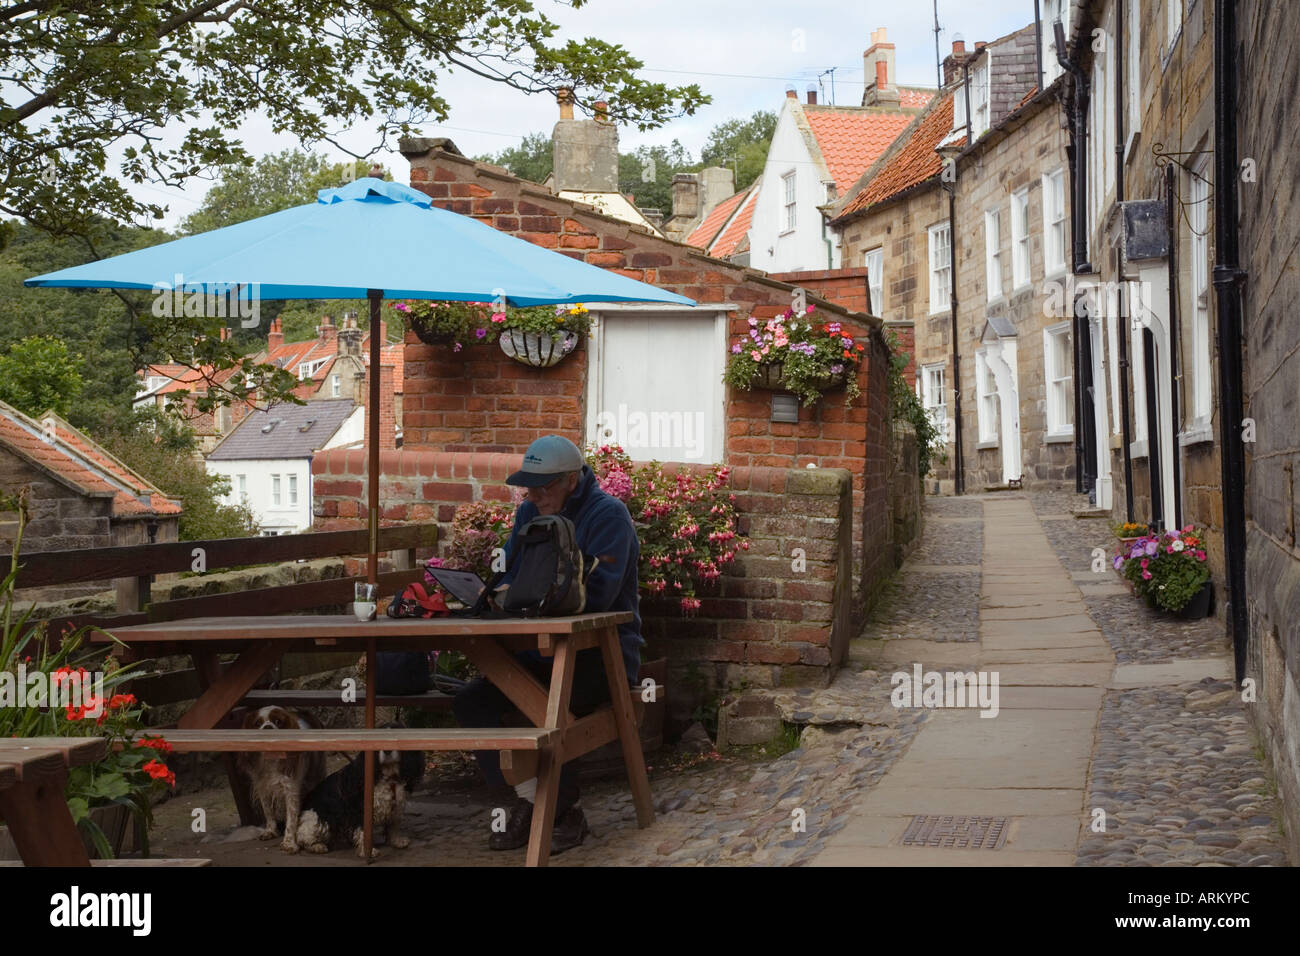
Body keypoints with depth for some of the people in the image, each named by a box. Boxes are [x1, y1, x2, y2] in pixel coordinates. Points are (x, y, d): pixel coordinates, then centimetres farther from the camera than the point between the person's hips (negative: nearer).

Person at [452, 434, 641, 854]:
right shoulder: (529, 512, 10)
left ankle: (567, 814, -8)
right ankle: (528, 799, -5)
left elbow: (598, 591, -23)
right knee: (470, 702, -12)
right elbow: (508, 575, 14)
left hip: (602, 652, -7)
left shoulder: (608, 514, -12)